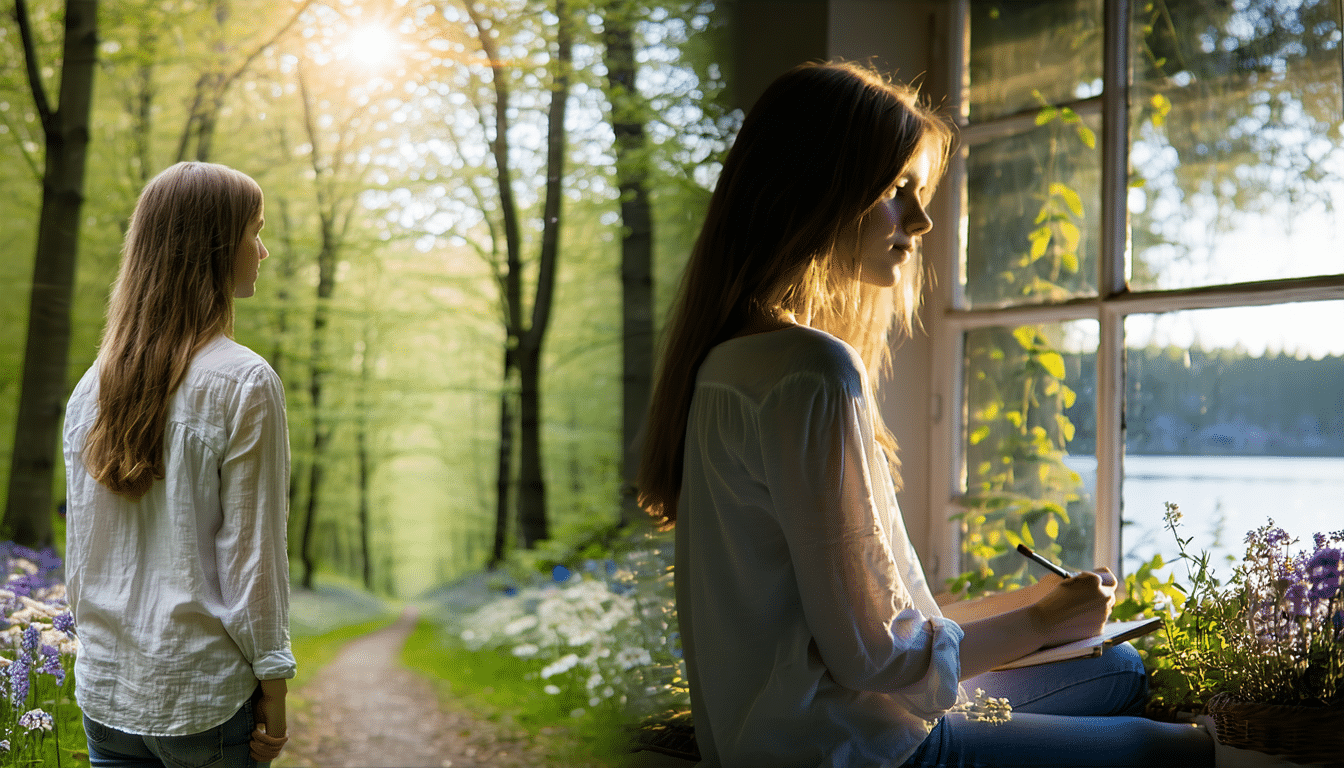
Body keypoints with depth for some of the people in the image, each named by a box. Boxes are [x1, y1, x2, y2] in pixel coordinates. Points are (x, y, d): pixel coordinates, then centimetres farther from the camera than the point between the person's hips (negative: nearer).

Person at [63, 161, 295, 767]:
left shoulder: (94, 383, 5)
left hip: (104, 688, 6)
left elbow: (79, 543, 9)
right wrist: (273, 684, -6)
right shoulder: (243, 383, -13)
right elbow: (253, 548, -13)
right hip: (201, 694, -6)